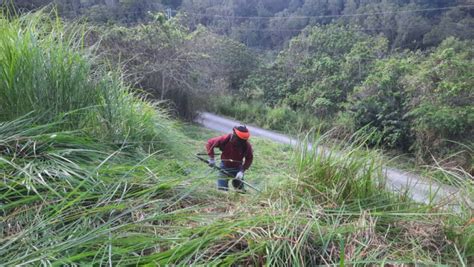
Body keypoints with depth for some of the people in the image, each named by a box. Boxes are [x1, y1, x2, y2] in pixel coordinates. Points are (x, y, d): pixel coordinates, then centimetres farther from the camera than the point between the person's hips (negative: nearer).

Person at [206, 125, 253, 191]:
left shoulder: (247, 145, -19)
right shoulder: (225, 139, -23)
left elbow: (249, 159, -6)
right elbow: (210, 143, -13)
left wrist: (242, 171, -16)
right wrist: (211, 158, -17)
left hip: (237, 168, 1)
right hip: (224, 167, -1)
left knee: (240, 189, 2)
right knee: (221, 189, -1)